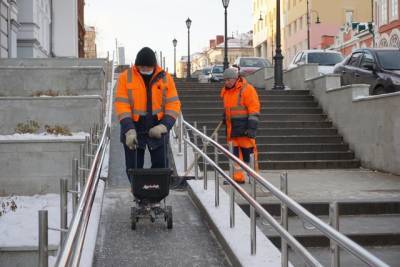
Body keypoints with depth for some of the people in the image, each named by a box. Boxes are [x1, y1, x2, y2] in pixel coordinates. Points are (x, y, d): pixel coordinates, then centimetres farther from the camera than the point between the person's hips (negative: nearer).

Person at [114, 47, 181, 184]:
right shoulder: (126, 77, -2)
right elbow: (121, 105, -8)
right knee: (134, 167, 4)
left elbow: (174, 105, -2)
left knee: (161, 165, 0)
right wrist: (129, 130, -18)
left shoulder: (165, 78, 1)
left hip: (157, 130, 1)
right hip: (133, 130, -1)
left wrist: (165, 125, -17)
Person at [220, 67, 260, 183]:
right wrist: (225, 125, 23)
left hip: (244, 129, -7)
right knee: (235, 153, 8)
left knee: (247, 152, -4)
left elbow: (254, 110, -13)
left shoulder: (247, 89, -9)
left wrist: (252, 128, -18)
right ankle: (238, 177, 13)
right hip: (232, 129, 7)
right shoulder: (226, 91, 15)